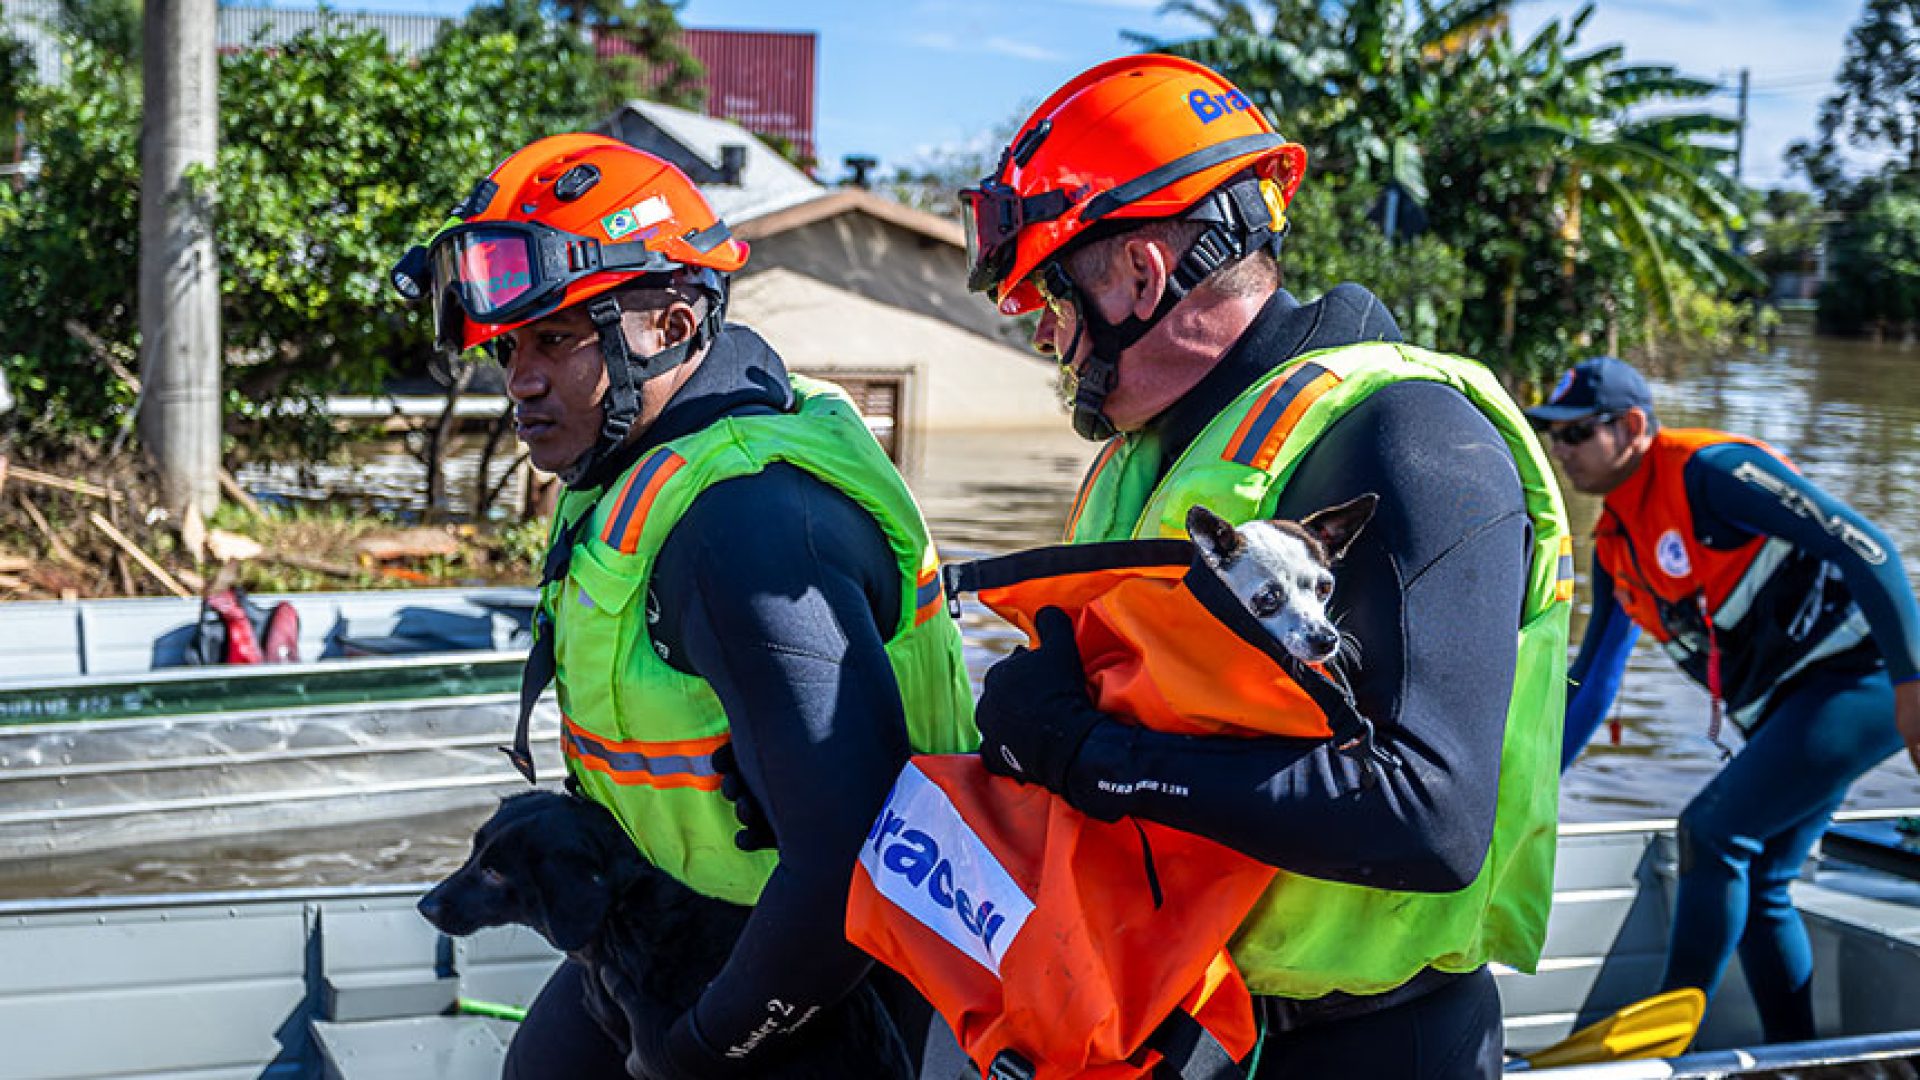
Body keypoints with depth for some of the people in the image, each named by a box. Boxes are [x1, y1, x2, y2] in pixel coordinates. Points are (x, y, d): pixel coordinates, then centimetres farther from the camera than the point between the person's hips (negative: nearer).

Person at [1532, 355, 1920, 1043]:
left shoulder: (1709, 471, -15)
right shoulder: (1616, 545, 12)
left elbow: (1862, 545, -20)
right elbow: (1592, 677, 22)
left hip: (1858, 677, -9)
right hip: (1785, 710, 9)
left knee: (1712, 830, -16)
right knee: (1755, 886, 9)